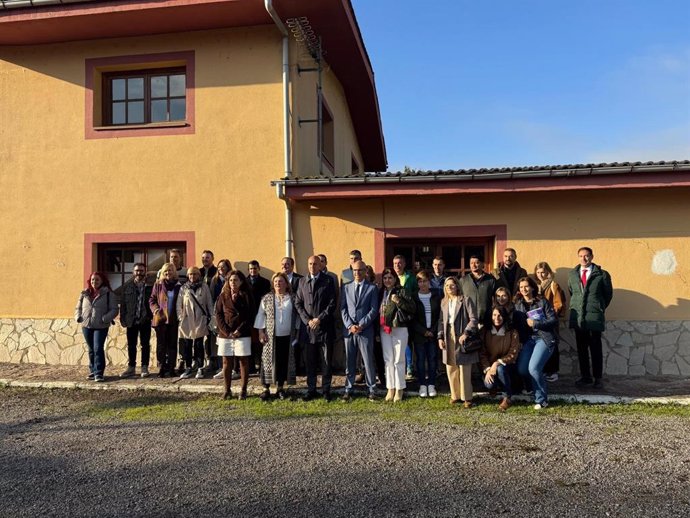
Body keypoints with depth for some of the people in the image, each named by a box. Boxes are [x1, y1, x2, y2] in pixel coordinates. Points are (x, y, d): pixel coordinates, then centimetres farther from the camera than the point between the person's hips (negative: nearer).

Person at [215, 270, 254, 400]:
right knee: (226, 362, 5)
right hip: (225, 334, 2)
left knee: (244, 362, 1)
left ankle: (243, 390, 9)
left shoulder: (246, 296, 3)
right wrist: (227, 331, -8)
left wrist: (239, 330, -12)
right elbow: (218, 315, 3)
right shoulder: (223, 296, 8)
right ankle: (227, 390, 15)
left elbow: (250, 316, -2)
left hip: (242, 334, -2)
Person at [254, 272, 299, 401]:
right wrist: (261, 331, -2)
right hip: (271, 336, -1)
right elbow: (261, 315, 5)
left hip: (287, 336, 1)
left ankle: (280, 388, 18)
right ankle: (266, 389, 7)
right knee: (268, 361, 0)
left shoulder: (292, 298, 5)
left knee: (284, 362, 6)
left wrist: (297, 331, 2)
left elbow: (297, 316, 8)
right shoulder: (267, 298, 4)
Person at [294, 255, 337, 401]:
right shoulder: (302, 282, 10)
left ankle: (326, 390, 12)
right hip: (308, 327, 3)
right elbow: (298, 303, 8)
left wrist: (319, 319, -11)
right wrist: (307, 320, -4)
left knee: (326, 361, 3)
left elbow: (332, 303, -4)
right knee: (310, 361, 8)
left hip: (325, 327, -2)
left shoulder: (328, 281, 1)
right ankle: (311, 390, 17)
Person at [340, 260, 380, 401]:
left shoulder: (372, 288, 3)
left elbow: (374, 310, -3)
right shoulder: (346, 287, 10)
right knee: (349, 361, 8)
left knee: (368, 361, 1)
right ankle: (349, 390, 16)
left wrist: (361, 325, -12)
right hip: (348, 330, 2)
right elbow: (343, 309, 5)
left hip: (365, 330, -2)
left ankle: (372, 390, 10)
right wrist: (349, 325, -8)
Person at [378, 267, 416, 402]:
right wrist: (377, 331, 8)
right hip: (384, 330, 4)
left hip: (399, 329, -4)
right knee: (388, 360, 9)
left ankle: (399, 389, 11)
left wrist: (399, 301, -22)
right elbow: (378, 311, 11)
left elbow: (412, 308, -9)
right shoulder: (381, 292, 9)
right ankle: (390, 389, 18)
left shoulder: (401, 291, -4)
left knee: (399, 360, 1)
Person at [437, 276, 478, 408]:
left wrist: (466, 333, -19)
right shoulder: (444, 302, 15)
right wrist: (440, 337, 4)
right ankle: (455, 395, 18)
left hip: (462, 337, -5)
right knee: (451, 368, 6)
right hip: (448, 337, 5)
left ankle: (467, 397, 6)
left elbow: (473, 319, -7)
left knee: (464, 369, -3)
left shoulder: (466, 300, -2)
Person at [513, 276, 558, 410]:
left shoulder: (542, 302, 0)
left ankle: (541, 400, -2)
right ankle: (538, 384, 20)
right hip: (528, 340, 4)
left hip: (544, 338, -4)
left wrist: (535, 323, -12)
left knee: (533, 368, -20)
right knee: (521, 369, -11)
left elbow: (554, 321, -5)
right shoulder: (517, 305, 11)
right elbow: (515, 324, 14)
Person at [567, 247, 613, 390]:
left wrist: (600, 308, 13)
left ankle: (597, 378, 9)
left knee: (596, 348, 1)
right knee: (581, 348, 8)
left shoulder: (602, 274, -2)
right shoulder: (572, 274, 8)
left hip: (595, 317, -3)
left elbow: (608, 294, 8)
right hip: (577, 316, 3)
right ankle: (585, 377, 16)